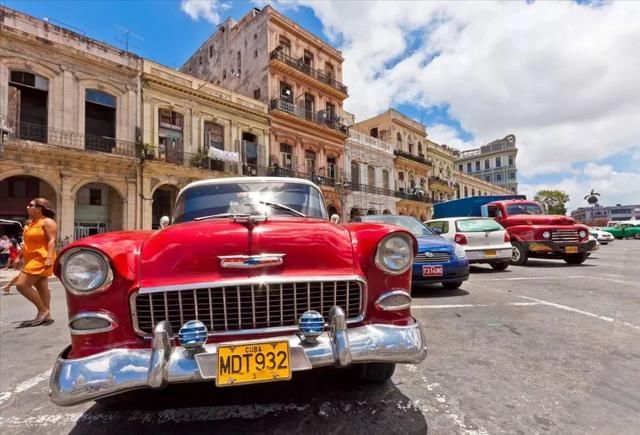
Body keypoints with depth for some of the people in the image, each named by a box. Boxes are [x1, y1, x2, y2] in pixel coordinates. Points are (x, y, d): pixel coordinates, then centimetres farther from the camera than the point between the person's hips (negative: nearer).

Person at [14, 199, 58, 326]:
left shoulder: (47, 222, -10)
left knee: (21, 285, -13)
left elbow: (52, 240, -19)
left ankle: (43, 310, -3)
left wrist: (49, 258, -27)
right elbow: (29, 243, 24)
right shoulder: (33, 223, 18)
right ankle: (47, 315, 13)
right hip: (33, 260, 10)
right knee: (42, 287, 9)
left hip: (41, 260, -10)